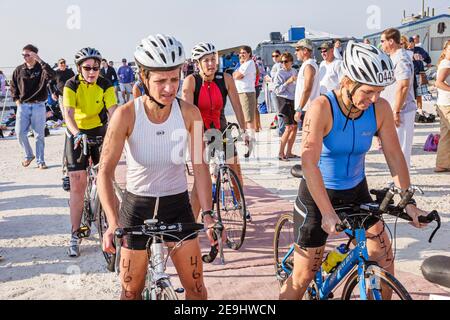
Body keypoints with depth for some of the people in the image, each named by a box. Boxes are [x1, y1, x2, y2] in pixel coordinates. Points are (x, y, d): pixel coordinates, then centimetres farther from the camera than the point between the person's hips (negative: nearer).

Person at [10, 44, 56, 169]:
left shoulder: (41, 68, -4)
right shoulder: (19, 70, 5)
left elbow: (51, 75, -26)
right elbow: (13, 86, 16)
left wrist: (40, 60, -26)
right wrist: (16, 99, 4)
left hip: (38, 106, -2)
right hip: (23, 106, 3)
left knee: (39, 135, 2)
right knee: (20, 132, -4)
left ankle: (40, 161, 12)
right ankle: (28, 155, 19)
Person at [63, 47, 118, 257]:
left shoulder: (105, 85, -10)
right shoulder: (71, 86, -15)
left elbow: (113, 111, -23)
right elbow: (68, 114, -27)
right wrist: (77, 134, -46)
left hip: (99, 131, 2)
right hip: (77, 134, -2)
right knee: (77, 185, -7)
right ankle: (75, 236, -2)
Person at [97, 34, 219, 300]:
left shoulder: (189, 112, -13)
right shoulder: (127, 114, -18)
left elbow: (200, 165, -10)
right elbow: (105, 171, -18)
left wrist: (207, 213, -19)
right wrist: (113, 224, -28)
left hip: (178, 206, 1)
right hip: (137, 207, -1)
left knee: (196, 287, 6)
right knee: (132, 291, 13)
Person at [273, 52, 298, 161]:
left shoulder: (294, 71, 12)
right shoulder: (280, 73, -7)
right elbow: (276, 90, -13)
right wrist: (287, 82, -19)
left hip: (294, 100, 7)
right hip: (285, 100, -7)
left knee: (295, 127, 7)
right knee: (289, 127, -11)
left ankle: (288, 153, 15)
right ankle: (281, 153, -4)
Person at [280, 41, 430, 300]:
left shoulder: (380, 109, -10)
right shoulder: (322, 107, -24)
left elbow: (395, 156, -5)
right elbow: (309, 162, -30)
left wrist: (408, 202, -7)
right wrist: (327, 212, -35)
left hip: (356, 191, 5)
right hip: (317, 195, -4)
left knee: (383, 255, 6)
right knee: (303, 277, -1)